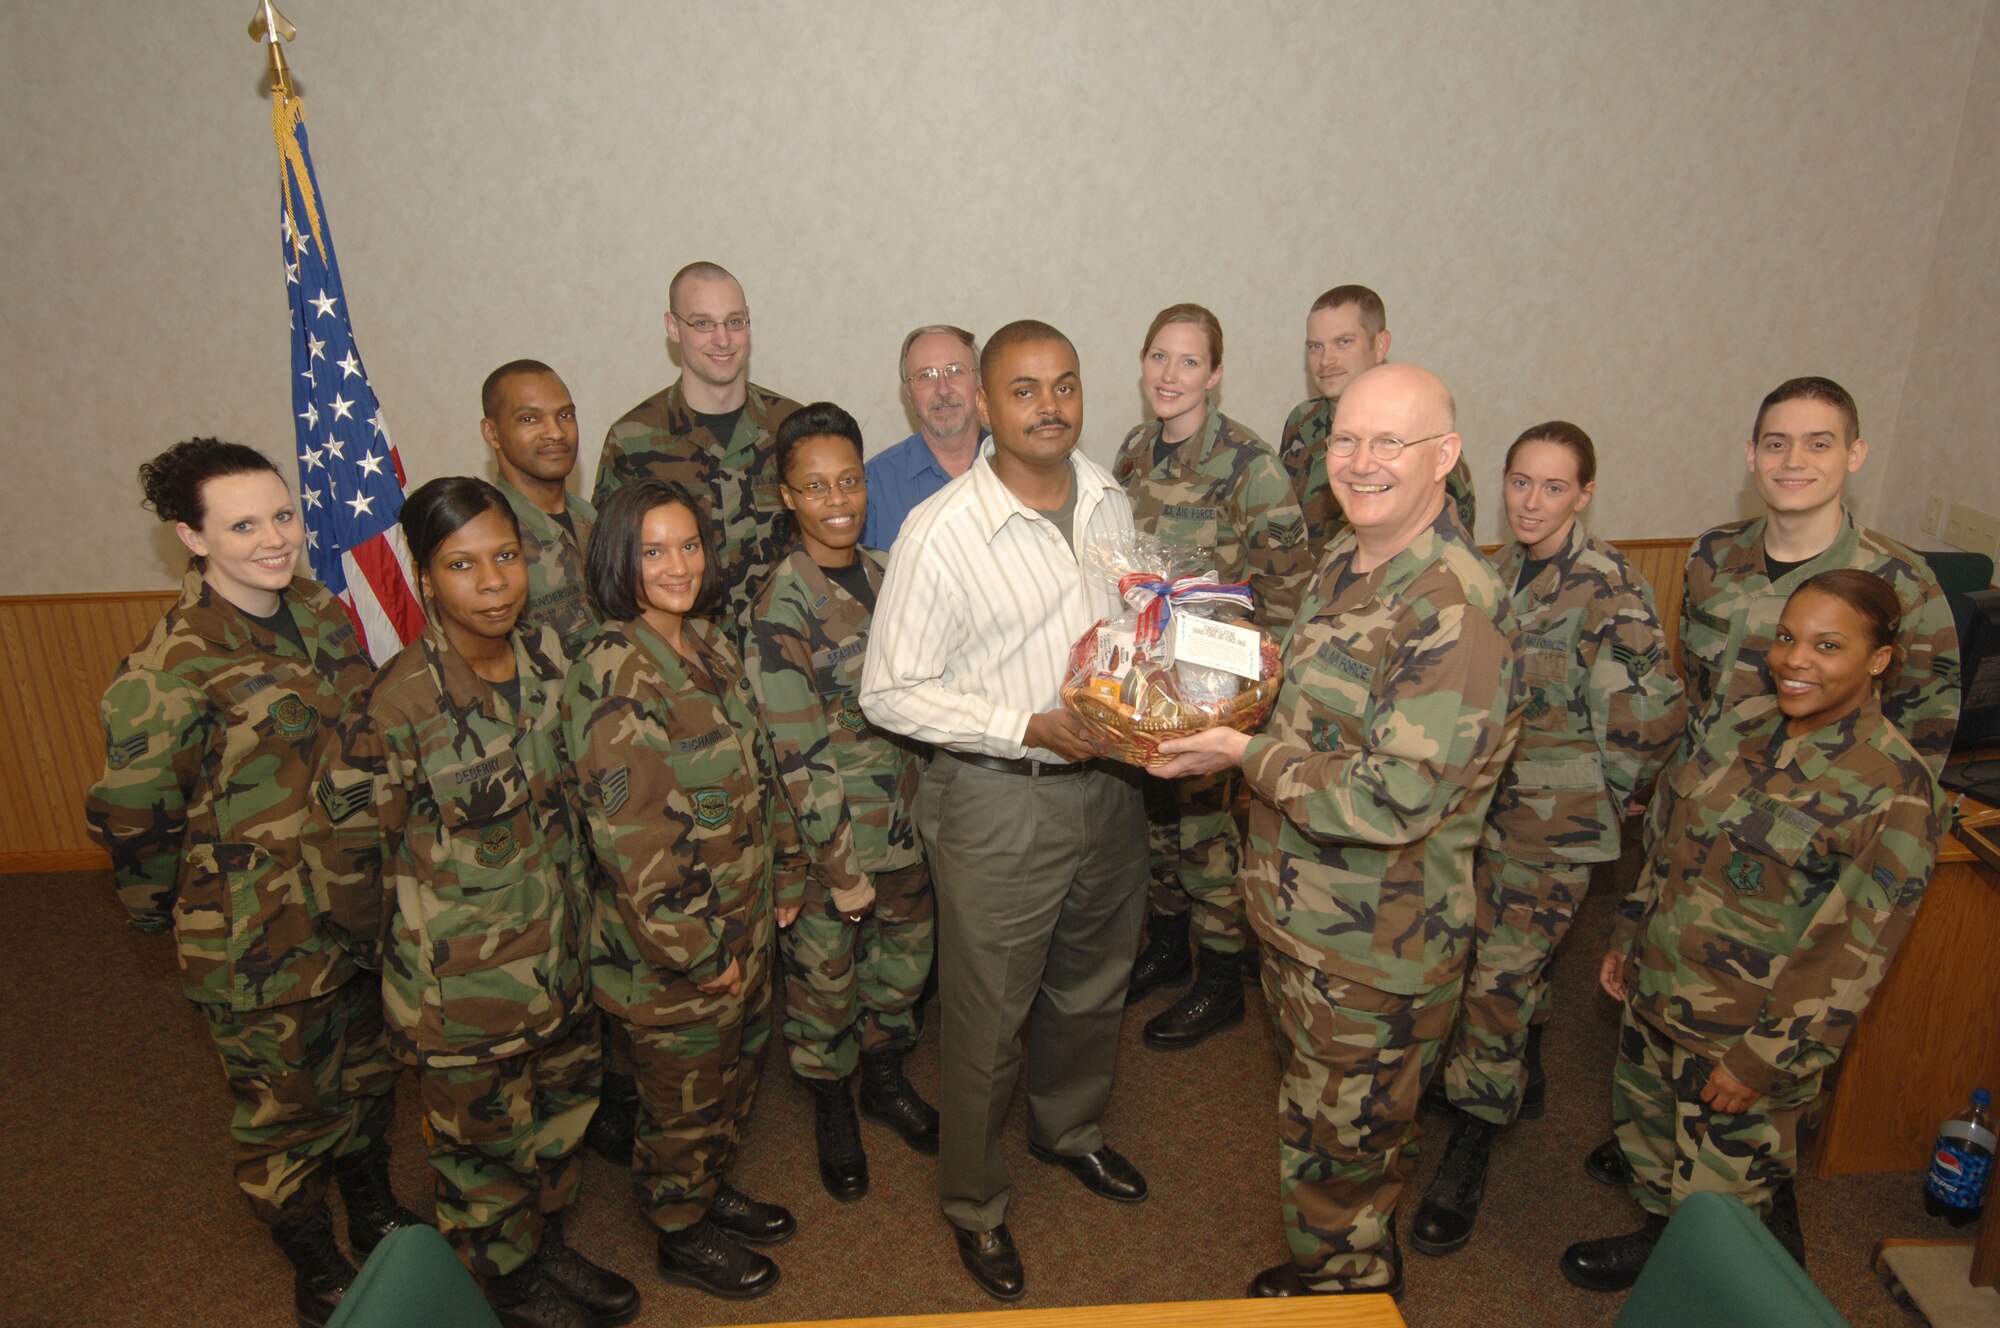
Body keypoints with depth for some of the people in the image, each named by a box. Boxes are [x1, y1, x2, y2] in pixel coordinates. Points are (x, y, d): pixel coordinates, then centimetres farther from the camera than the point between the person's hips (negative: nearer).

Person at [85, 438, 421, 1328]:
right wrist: (180, 923, -1)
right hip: (259, 944, -6)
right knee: (284, 1107, 14)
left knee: (365, 1073, 25)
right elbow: (131, 819, -14)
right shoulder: (172, 668, -22)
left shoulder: (322, 614, -1)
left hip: (356, 910, 6)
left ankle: (374, 1209, 50)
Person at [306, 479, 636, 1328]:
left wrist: (574, 898, 12)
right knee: (484, 1139, 17)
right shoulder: (399, 706, -26)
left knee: (562, 1108, 24)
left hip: (561, 950, 6)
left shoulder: (547, 655, -7)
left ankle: (547, 1247, 50)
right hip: (466, 977, -6)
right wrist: (391, 943, -2)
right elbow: (340, 844, -14)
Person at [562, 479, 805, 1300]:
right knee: (683, 1097, 15)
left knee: (735, 1073, 25)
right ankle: (683, 1234, 40)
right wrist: (698, 954, -19)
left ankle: (712, 1190, 50)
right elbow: (630, 840, -25)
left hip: (747, 924, 8)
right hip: (670, 949, -7)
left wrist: (786, 875, 10)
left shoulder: (711, 644, 2)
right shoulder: (610, 678, -25)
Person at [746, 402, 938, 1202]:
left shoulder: (885, 574, 2)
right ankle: (830, 1105, 38)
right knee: (824, 972, 13)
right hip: (831, 830, -6)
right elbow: (798, 755, -18)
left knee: (906, 952, 20)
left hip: (906, 813, 6)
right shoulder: (780, 608, -18)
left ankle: (884, 1076, 46)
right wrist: (842, 867, -15)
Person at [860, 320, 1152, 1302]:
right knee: (988, 1014, 9)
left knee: (1094, 982, 24)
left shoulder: (1113, 503, 1)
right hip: (997, 801, -6)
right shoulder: (939, 533, -19)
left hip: (1108, 780, 6)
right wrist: (1031, 727, -23)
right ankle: (973, 1201, 35)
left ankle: (1068, 1128, 53)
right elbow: (889, 692, -17)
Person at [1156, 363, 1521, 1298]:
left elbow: (1393, 802, -30)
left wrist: (1246, 755, -21)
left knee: (1340, 1150, 14)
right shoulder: (1343, 559, 3)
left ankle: (1347, 1282, 41)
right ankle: (1342, 1265, 53)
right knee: (1314, 1114, 29)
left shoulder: (1456, 609, -27)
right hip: (1298, 911, 9)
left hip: (1375, 948, -9)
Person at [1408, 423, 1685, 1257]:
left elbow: (1654, 714, -19)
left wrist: (1597, 793, -9)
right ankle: (1520, 1079, 45)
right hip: (1490, 805, 7)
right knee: (1501, 953, 21)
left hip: (1554, 823, -7)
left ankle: (1468, 1156, 11)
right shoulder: (1505, 568, 6)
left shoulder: (1606, 589, -17)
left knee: (1502, 975, -4)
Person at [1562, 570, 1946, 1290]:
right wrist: (1627, 937, 13)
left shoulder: (1895, 788, -20)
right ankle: (1661, 1232, 51)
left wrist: (1764, 1059, -17)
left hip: (1749, 1035, -6)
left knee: (1720, 1191, 11)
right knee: (1646, 1121, 25)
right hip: (1657, 994, 6)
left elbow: (1854, 952, -19)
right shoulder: (1743, 722, -1)